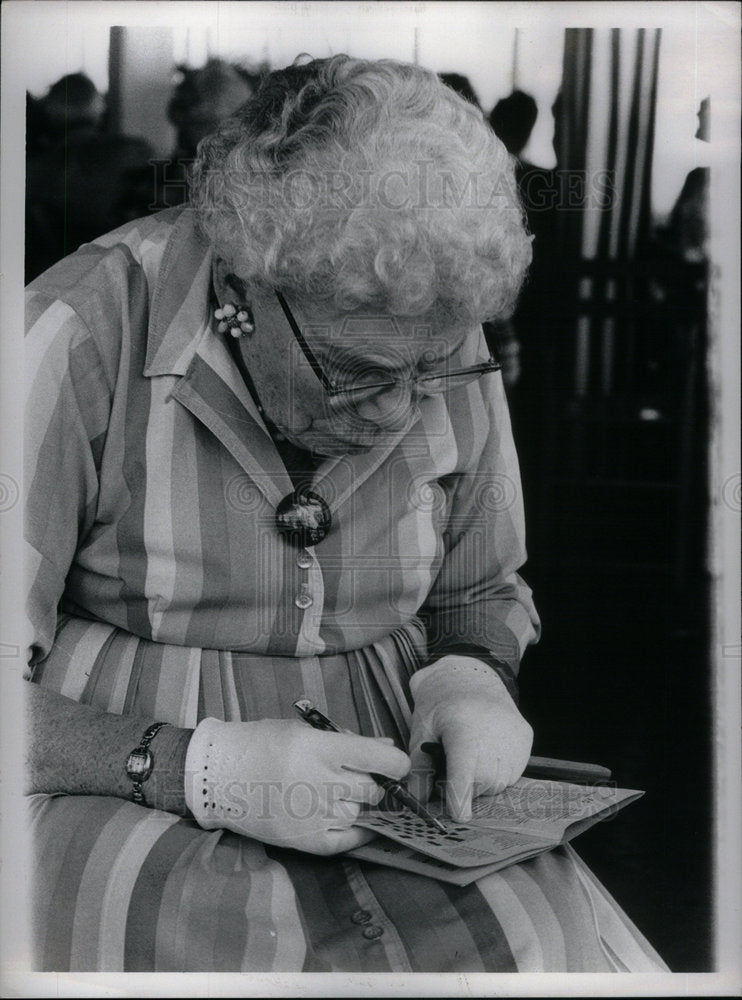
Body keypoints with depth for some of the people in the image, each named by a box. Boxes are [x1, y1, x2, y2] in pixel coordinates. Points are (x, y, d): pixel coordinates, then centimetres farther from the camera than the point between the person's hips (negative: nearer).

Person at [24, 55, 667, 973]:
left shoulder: (446, 357, 1)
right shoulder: (82, 338, -16)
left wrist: (471, 680, -5)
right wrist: (193, 770, -29)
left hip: (385, 806, 2)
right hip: (127, 795, -2)